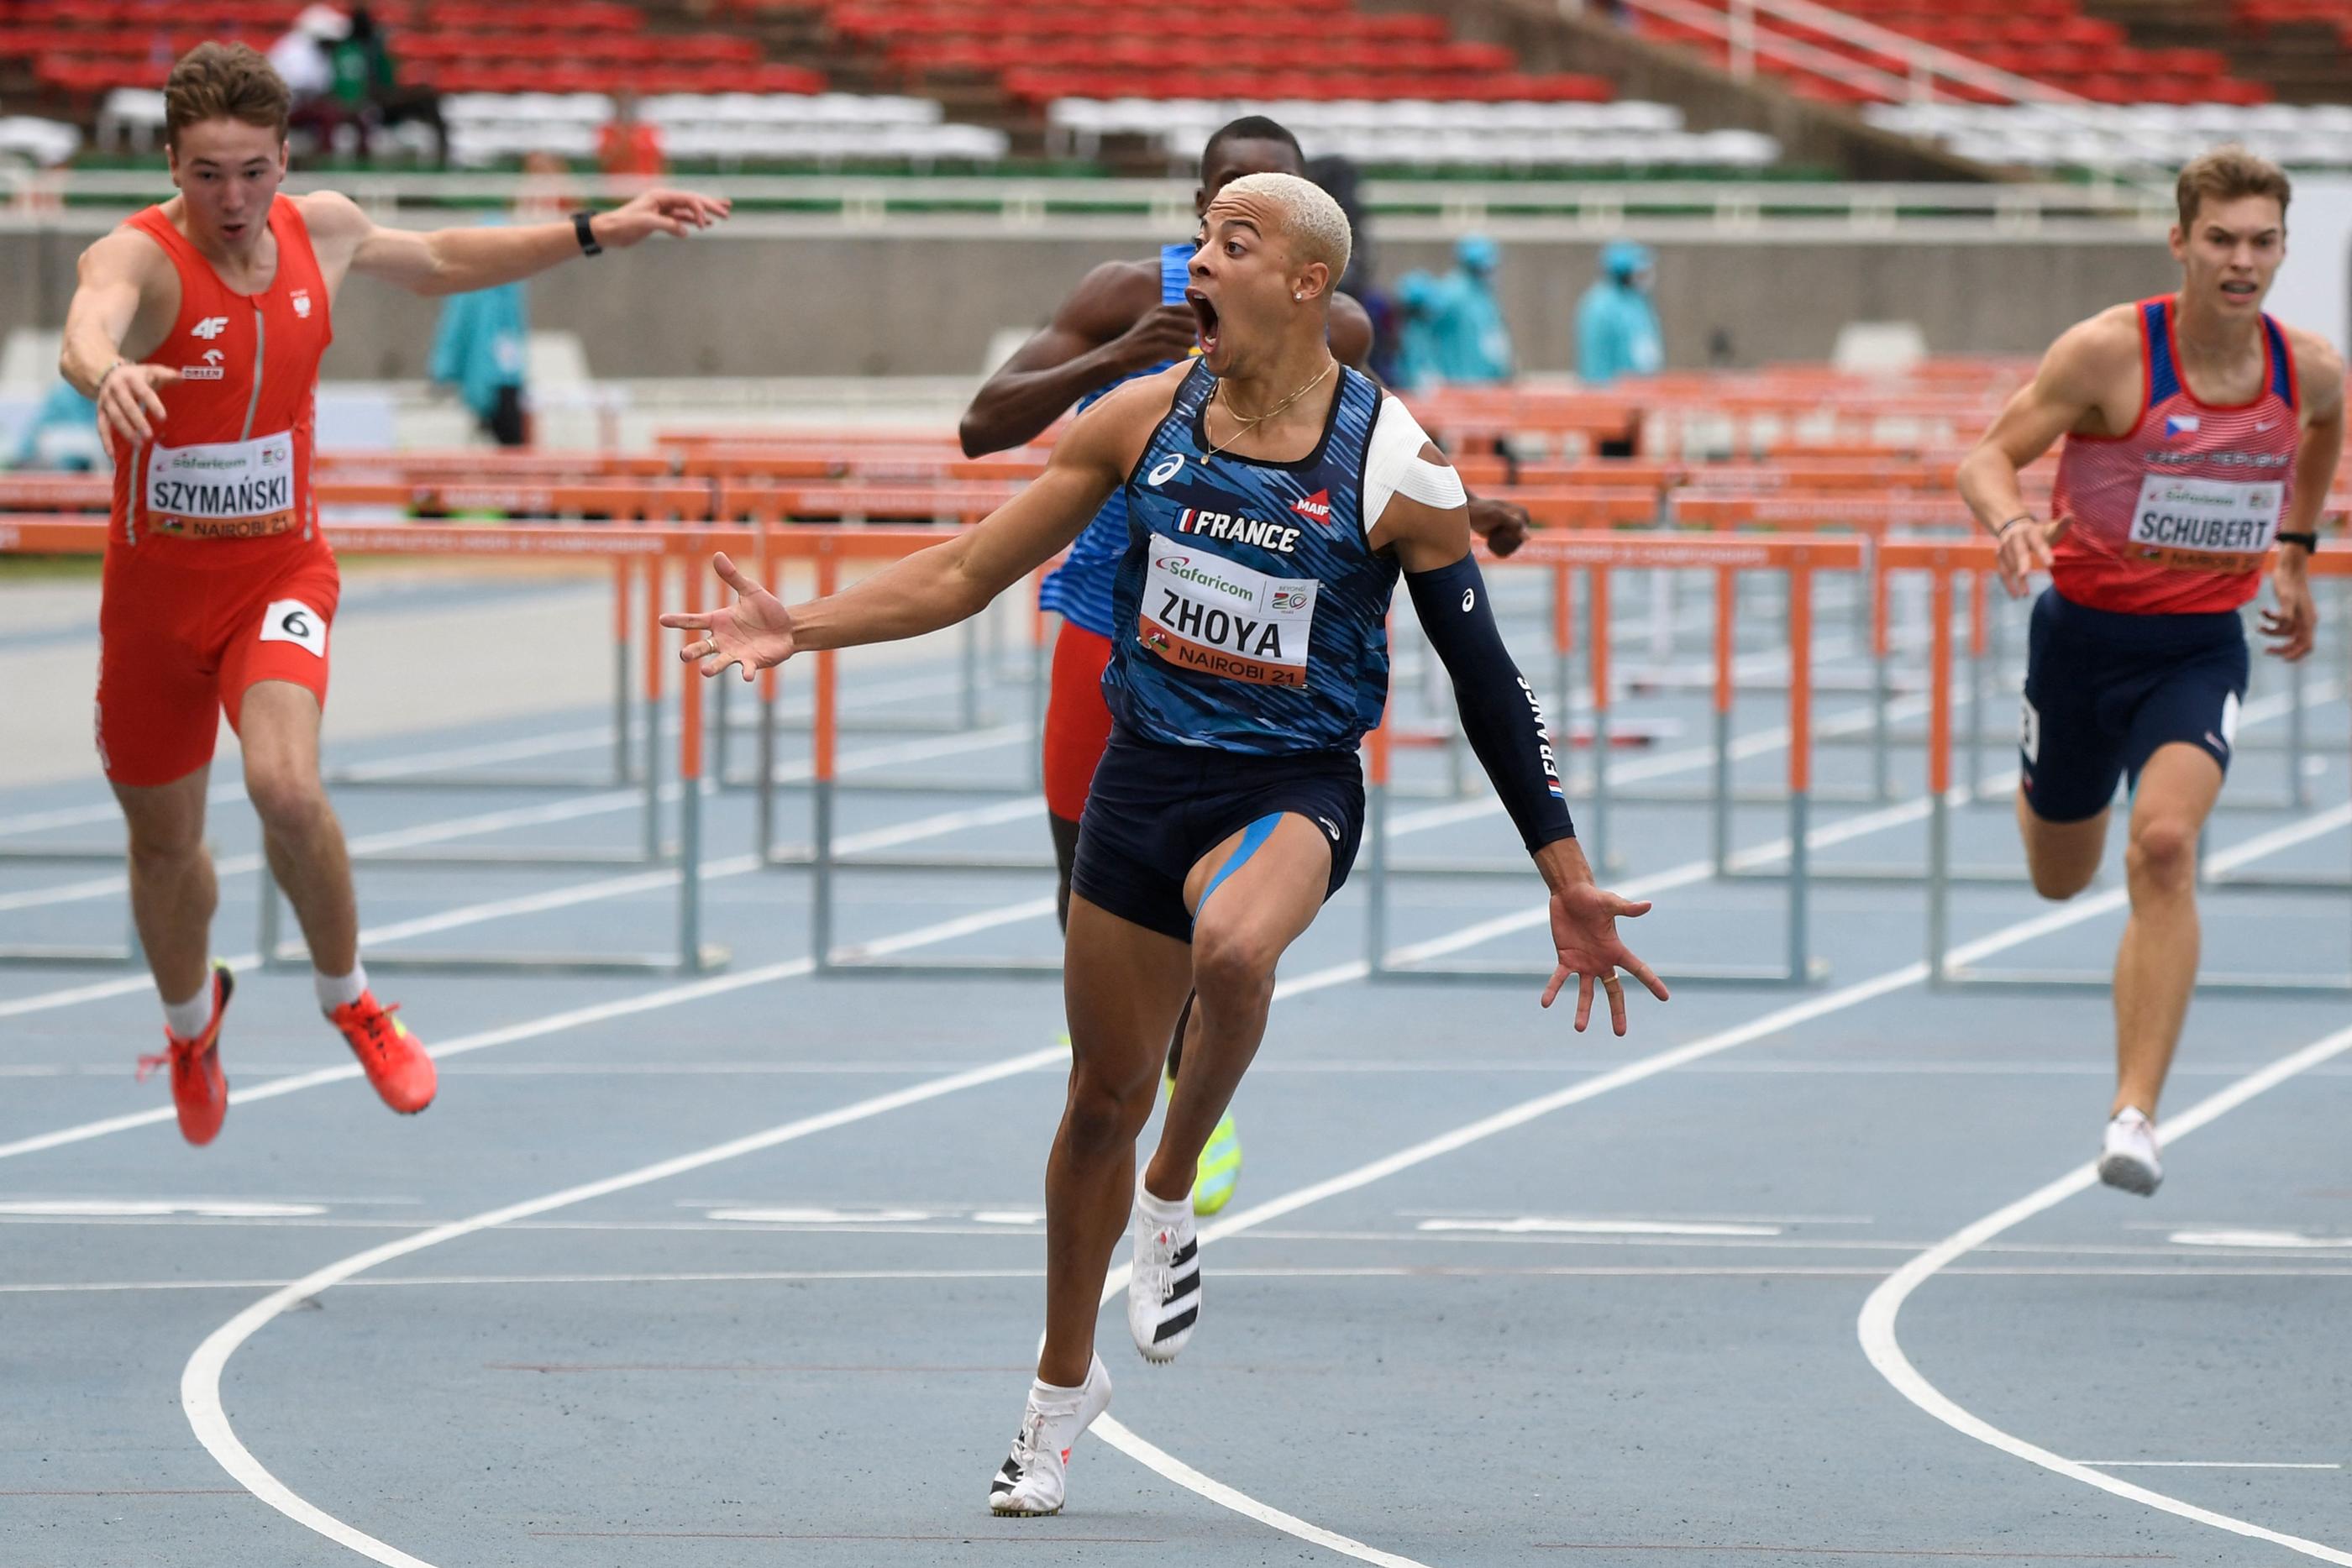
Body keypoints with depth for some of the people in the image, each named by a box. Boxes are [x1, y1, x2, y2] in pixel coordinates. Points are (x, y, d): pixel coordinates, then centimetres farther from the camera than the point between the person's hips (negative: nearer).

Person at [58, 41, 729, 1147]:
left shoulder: (321, 230, -4)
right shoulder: (139, 259, -22)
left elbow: (438, 264, 19)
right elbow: (88, 327, -48)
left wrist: (596, 233, 17)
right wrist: (108, 373, -72)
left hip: (280, 571, 1)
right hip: (155, 587, -1)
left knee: (285, 787, -26)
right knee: (165, 843, 15)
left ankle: (346, 995, 0)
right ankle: (191, 1024, 47)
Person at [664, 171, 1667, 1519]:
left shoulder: (1396, 470, -11)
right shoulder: (1145, 420, -2)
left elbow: (1487, 678, -4)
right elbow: (969, 573, 5)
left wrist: (1569, 880, -3)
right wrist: (804, 628, -6)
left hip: (1295, 790, -4)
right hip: (1144, 782, 4)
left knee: (1232, 949, -37)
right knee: (1105, 1093, 9)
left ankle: (1173, 1200, -9)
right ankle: (1066, 1385, 31)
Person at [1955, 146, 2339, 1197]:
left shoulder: (2310, 371, -7)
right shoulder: (2109, 353, -18)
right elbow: (1988, 457, -16)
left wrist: (2295, 551, 23)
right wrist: (2011, 522, -38)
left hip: (2201, 646, 0)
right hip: (2084, 631, 0)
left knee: (2164, 848, -25)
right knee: (2061, 879, 17)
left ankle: (2135, 1113, -24)